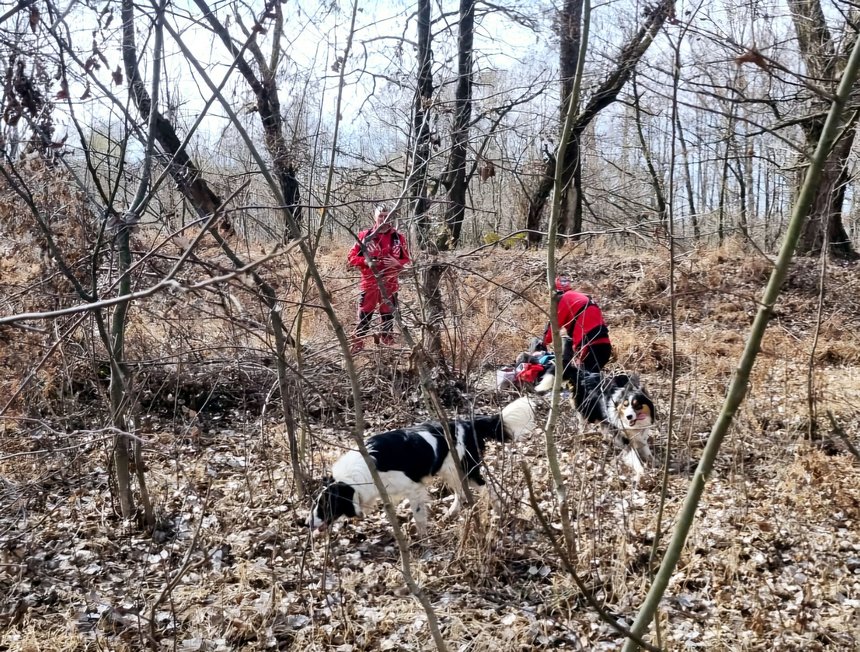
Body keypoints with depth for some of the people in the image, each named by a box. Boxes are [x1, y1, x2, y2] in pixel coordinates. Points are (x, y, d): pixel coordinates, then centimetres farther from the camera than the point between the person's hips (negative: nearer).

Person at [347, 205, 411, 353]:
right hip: (369, 282, -2)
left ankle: (388, 344, 24)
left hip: (389, 284, 2)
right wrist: (365, 261, -16)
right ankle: (356, 345, 5)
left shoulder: (398, 237, 4)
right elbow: (351, 257, 2)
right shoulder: (364, 235, -1)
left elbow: (407, 260, 8)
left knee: (388, 315, 12)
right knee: (364, 315, -1)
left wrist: (397, 262, -14)